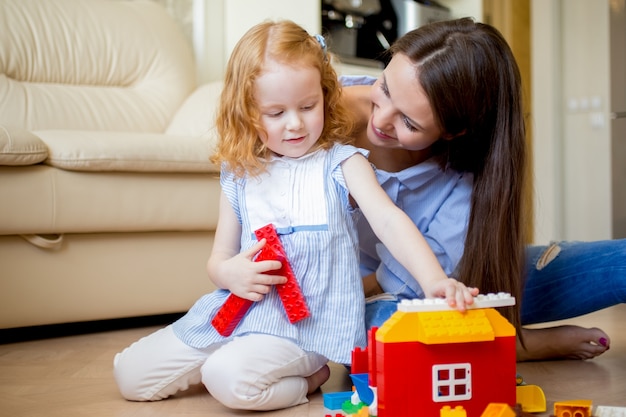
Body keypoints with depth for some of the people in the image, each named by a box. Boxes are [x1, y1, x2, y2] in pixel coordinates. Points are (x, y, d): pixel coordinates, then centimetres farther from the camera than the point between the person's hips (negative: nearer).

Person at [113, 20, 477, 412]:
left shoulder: (341, 163, -2)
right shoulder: (240, 176, 8)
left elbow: (389, 220, -18)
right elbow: (219, 257, 14)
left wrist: (434, 280, -36)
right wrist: (230, 272, -13)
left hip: (307, 323, -5)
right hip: (241, 308, 6)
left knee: (228, 378, -33)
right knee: (131, 373, 3)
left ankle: (306, 378, -2)